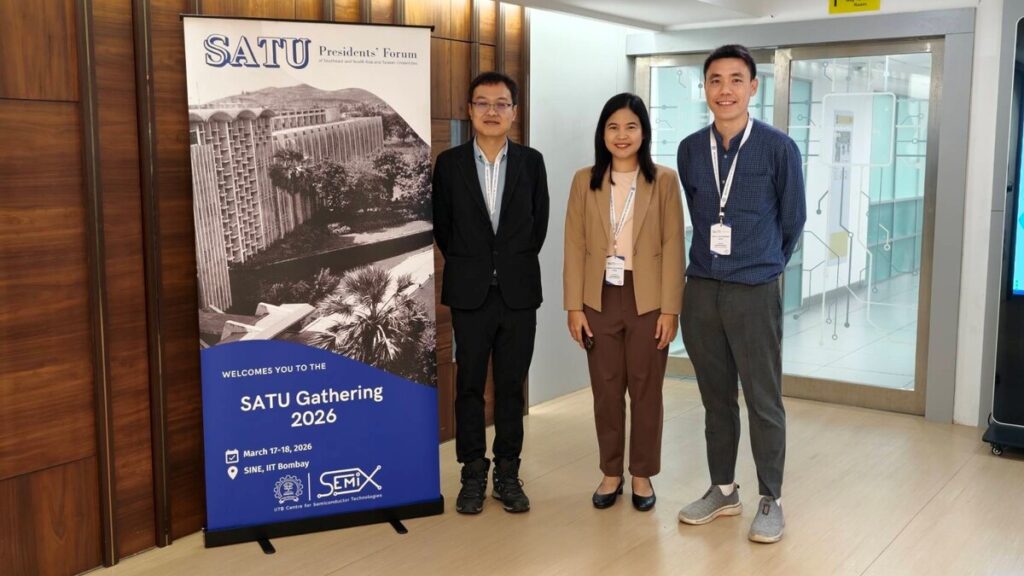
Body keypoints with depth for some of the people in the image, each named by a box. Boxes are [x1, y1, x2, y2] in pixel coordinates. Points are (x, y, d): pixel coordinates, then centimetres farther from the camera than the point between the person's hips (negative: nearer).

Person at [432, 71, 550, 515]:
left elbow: (539, 224, 9)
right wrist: (468, 267, 8)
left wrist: (515, 264, 7)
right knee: (469, 386, 5)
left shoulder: (531, 162, 4)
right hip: (470, 293, 0)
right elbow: (442, 226, 7)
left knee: (511, 387, 7)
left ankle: (508, 474, 17)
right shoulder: (450, 163, 1)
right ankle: (473, 475, 16)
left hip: (519, 292, 1)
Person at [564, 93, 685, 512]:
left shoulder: (664, 181, -1)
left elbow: (673, 247, -3)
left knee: (646, 391, 8)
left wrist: (670, 308, -8)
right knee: (606, 390, 9)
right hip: (600, 299, 2)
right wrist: (574, 307, -3)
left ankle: (642, 475, 22)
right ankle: (610, 473, 23)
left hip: (648, 300, -1)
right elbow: (574, 247, 2)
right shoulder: (585, 181, 4)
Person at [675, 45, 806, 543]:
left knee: (763, 402, 4)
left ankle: (771, 501, 19)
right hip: (701, 290, 4)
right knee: (716, 398, 13)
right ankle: (723, 491, 27)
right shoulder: (690, 149, 4)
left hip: (754, 293, -3)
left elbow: (793, 221, 5)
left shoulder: (778, 148, -6)